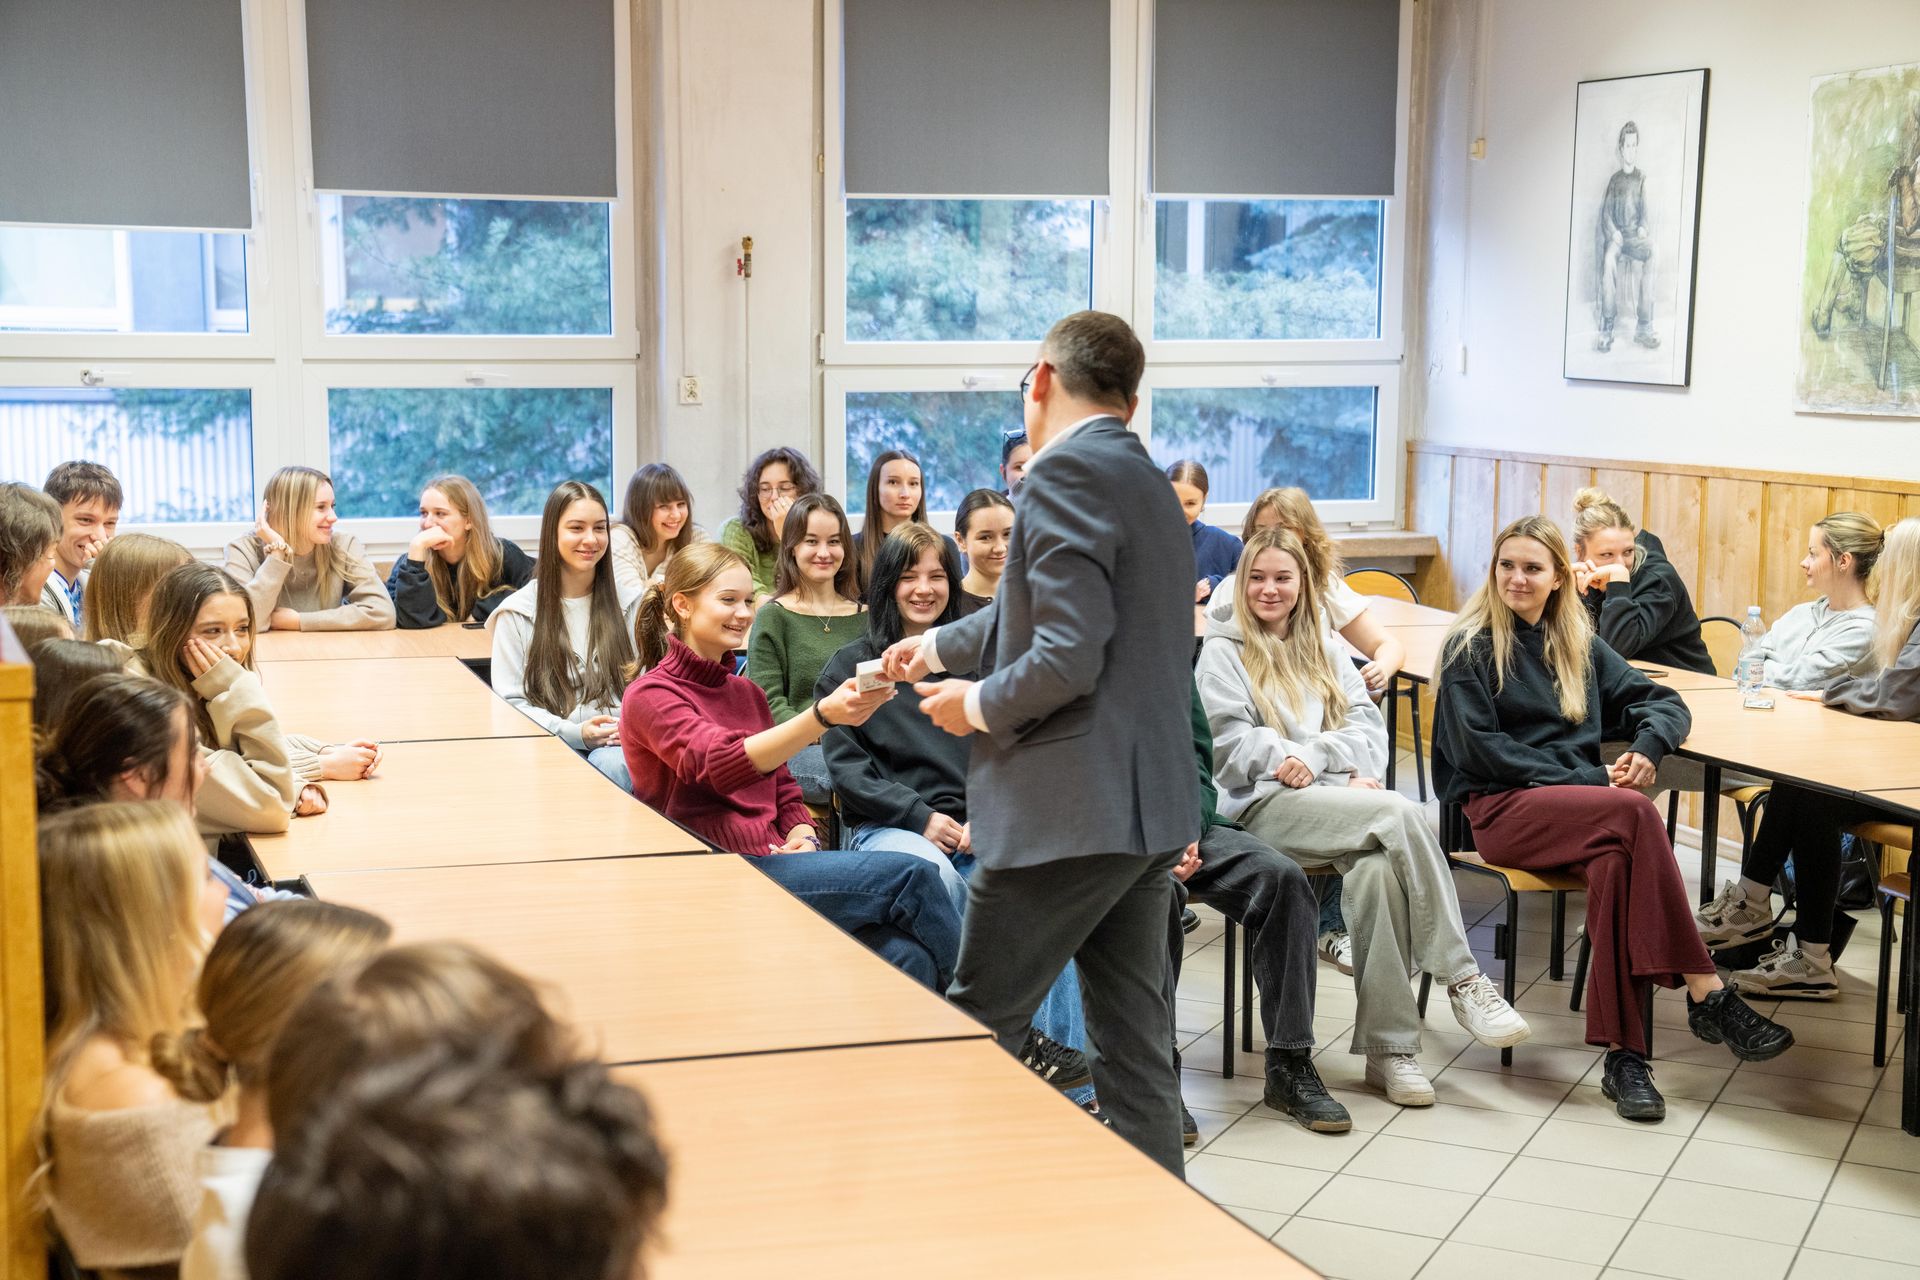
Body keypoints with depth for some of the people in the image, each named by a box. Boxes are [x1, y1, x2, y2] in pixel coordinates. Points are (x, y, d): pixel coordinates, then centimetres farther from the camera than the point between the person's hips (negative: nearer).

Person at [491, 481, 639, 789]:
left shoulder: (628, 605, 16)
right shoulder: (518, 612, 8)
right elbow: (511, 703, 3)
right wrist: (575, 733, -13)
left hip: (619, 744, 2)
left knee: (610, 764, -37)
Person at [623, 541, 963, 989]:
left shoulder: (747, 693, 23)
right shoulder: (649, 696, -1)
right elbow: (721, 765, -21)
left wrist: (803, 837, -1)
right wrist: (823, 715, -35)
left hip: (774, 865, 6)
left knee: (907, 959, -24)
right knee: (909, 876, -21)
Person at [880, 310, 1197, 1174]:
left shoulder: (1066, 472, -13)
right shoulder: (1147, 481, 16)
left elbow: (1069, 657, -22)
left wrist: (979, 705, -5)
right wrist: (939, 644, 41)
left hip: (1068, 809, -9)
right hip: (1150, 808, 9)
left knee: (973, 1036, 3)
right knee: (1135, 1044, 12)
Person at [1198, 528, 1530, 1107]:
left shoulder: (1322, 649, 26)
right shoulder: (1223, 652, 12)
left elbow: (1367, 724, 12)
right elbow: (1230, 744, -2)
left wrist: (1315, 756, -10)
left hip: (1336, 794, 4)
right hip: (1264, 805, -4)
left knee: (1380, 867, -33)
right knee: (1402, 814, -32)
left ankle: (1388, 1048, -31)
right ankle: (1462, 978, -29)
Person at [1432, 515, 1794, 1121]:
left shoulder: (1577, 643, 19)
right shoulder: (1470, 646, 3)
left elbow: (1664, 701, 16)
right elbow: (1480, 748, -8)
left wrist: (1647, 746, -9)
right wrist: (1588, 778, -14)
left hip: (1576, 802, 5)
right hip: (1500, 808, -4)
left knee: (1615, 860, -35)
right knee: (1634, 814, -33)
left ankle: (1623, 1054, -37)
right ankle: (1706, 994, -34)